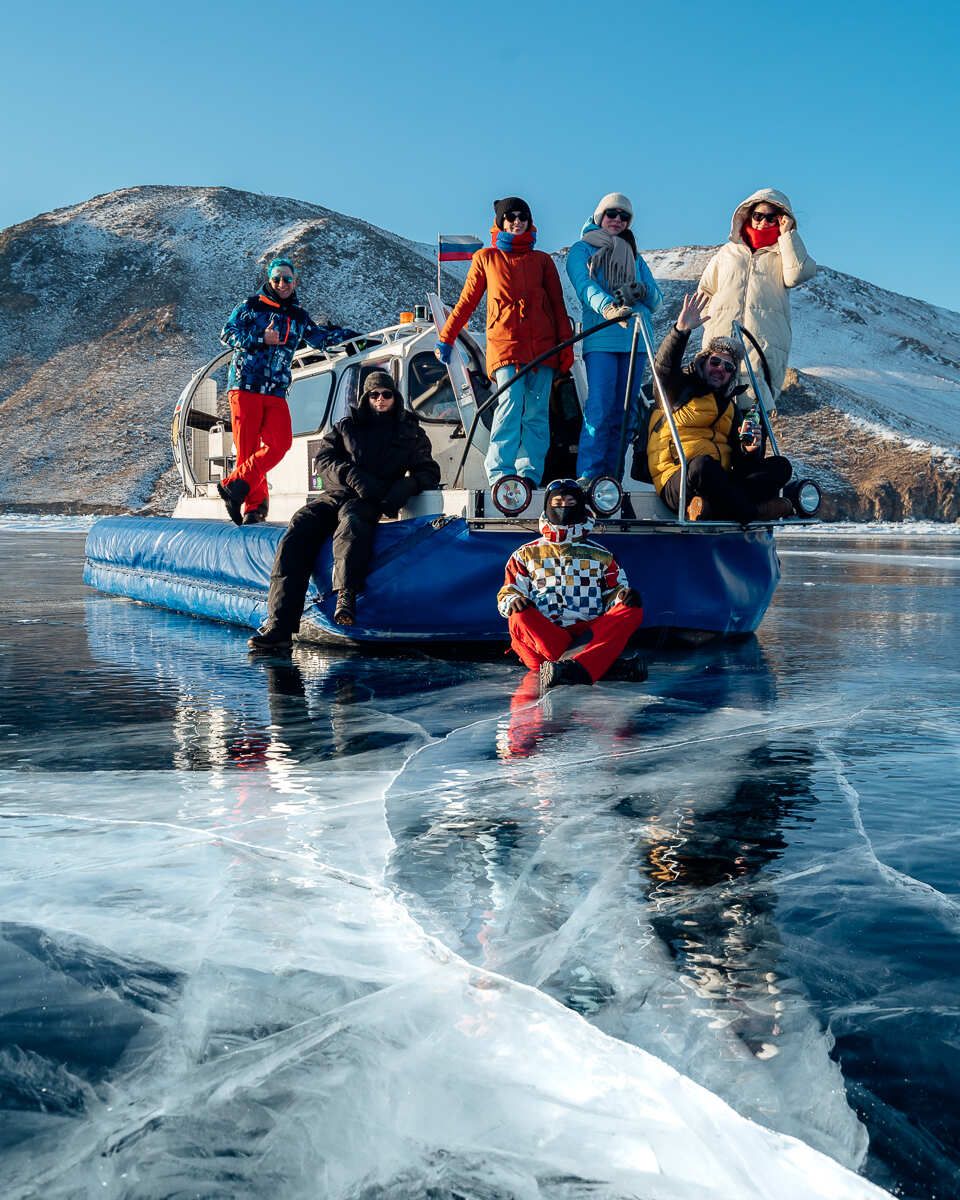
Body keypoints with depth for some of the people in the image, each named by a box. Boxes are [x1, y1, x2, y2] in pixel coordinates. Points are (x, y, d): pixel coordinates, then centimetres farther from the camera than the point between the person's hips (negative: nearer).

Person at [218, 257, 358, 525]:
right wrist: (261, 339, -8)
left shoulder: (299, 317, 21)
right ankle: (254, 506, -3)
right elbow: (227, 334, 3)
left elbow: (321, 338, 37)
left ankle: (236, 484, -15)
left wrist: (348, 334, 33)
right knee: (248, 449, -8)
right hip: (245, 385, -3)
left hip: (276, 392, 3)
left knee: (280, 443, -18)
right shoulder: (251, 306, 9)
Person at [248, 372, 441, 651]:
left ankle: (346, 596, -61)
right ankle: (278, 626, -37)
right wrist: (354, 477, -9)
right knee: (299, 529, -28)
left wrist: (406, 486, -6)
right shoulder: (346, 426, 23)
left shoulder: (409, 433, 22)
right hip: (334, 495, 2)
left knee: (350, 517, -40)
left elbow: (429, 471, 17)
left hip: (371, 502, -2)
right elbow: (322, 459, 10)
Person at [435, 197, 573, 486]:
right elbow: (466, 302, 17)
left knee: (537, 412, -3)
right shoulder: (486, 258, 14)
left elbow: (558, 305, 15)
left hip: (541, 346, 2)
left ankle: (530, 474, 0)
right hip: (504, 342, -2)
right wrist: (446, 339, 16)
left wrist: (566, 344, 5)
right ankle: (499, 473, -19)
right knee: (510, 404, -19)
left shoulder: (542, 260, 17)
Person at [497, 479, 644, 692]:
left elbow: (613, 595, 20)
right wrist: (513, 601, -9)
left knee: (633, 611, -26)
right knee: (519, 618, -33)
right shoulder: (526, 555, 22)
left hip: (590, 634, 1)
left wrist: (623, 596, -5)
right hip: (541, 634, -1)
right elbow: (507, 595, 16)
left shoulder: (601, 555, 24)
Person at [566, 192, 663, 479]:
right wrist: (609, 308, -31)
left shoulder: (634, 257, 24)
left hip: (634, 339, 5)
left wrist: (644, 291, -8)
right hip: (600, 339, -5)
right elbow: (586, 287, -11)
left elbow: (656, 301, 15)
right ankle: (588, 477, -15)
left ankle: (611, 477, 5)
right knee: (600, 411, -15)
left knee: (624, 413, 2)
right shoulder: (582, 249, 9)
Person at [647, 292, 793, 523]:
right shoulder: (682, 388, 12)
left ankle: (709, 509, -35)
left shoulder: (730, 406, 26)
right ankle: (753, 512, -24)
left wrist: (750, 450, -6)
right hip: (678, 478, -6)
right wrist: (681, 331, -28)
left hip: (717, 483, 6)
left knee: (781, 466, -14)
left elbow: (739, 465, 18)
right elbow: (664, 367, -14)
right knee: (703, 464, -41)